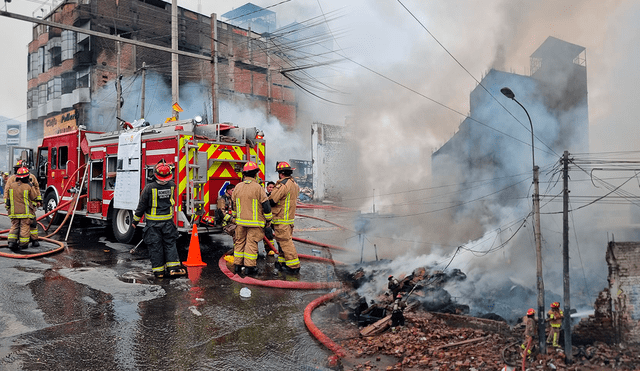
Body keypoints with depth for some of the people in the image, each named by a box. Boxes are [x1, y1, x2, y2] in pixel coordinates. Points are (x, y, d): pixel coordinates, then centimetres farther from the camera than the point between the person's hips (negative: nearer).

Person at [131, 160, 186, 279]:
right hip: (168, 221, 2)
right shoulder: (171, 185, -7)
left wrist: (136, 220, 4)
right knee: (170, 243, 11)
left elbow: (142, 205, -8)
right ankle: (173, 267, 3)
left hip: (153, 222, -2)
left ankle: (158, 270, 11)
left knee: (155, 246, 6)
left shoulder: (149, 187, -16)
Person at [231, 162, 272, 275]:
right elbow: (266, 205, -10)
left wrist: (235, 217, 28)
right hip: (255, 223, -5)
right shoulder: (258, 188, -12)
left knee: (240, 242, 14)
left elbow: (233, 205, 14)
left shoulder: (238, 187, 3)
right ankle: (249, 267, 4)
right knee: (251, 243, 1)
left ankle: (238, 265, 19)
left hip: (241, 221, 5)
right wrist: (268, 219, 2)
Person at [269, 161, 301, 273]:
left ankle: (293, 265, -4)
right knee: (284, 240, 17)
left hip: (281, 220, -9)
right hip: (290, 218, 9)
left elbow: (271, 201, -18)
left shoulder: (282, 185, -19)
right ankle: (282, 262, 25)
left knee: (284, 241, -5)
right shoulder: (294, 184, 12)